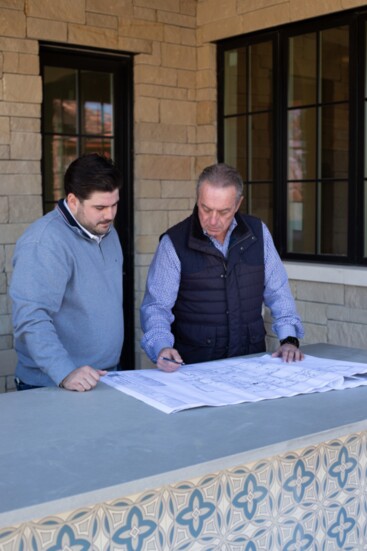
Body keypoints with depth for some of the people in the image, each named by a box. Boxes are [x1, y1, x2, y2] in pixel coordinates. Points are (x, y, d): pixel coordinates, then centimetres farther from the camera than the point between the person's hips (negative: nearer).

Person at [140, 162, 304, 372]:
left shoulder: (258, 232, 5)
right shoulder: (174, 243, -4)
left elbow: (277, 292, 11)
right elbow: (156, 306, -4)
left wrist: (289, 339, 0)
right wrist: (162, 347, -22)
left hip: (252, 360, 3)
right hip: (195, 366, -3)